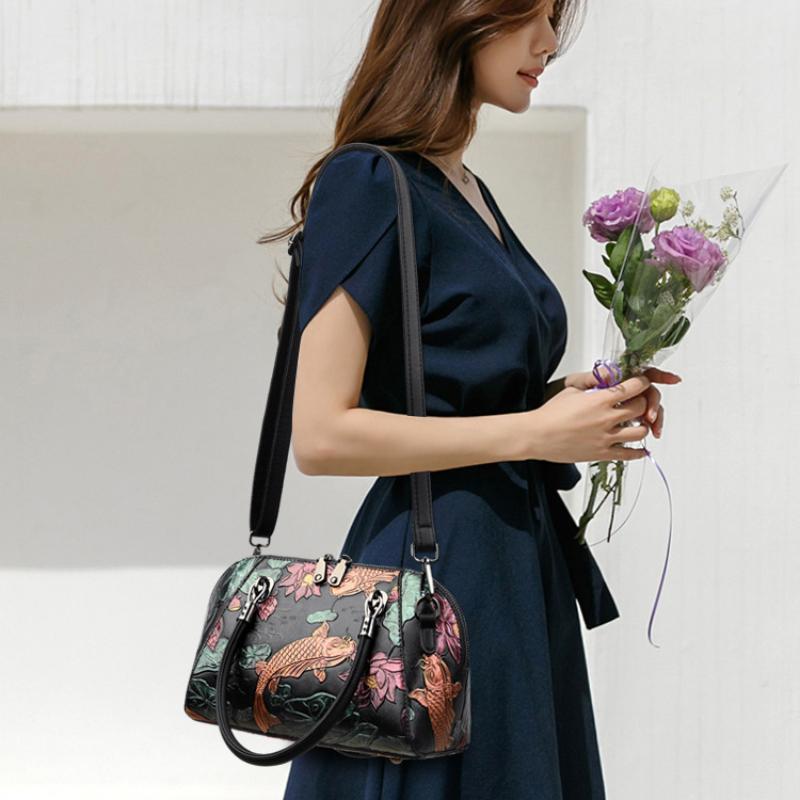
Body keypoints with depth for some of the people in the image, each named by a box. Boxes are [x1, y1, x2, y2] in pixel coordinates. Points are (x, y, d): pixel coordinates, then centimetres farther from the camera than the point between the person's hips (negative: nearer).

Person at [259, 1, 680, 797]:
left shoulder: (471, 193, 14)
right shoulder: (370, 182, -12)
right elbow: (320, 433, -19)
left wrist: (574, 397, 4)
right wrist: (535, 429, -17)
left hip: (522, 570, 9)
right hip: (433, 576, -9)